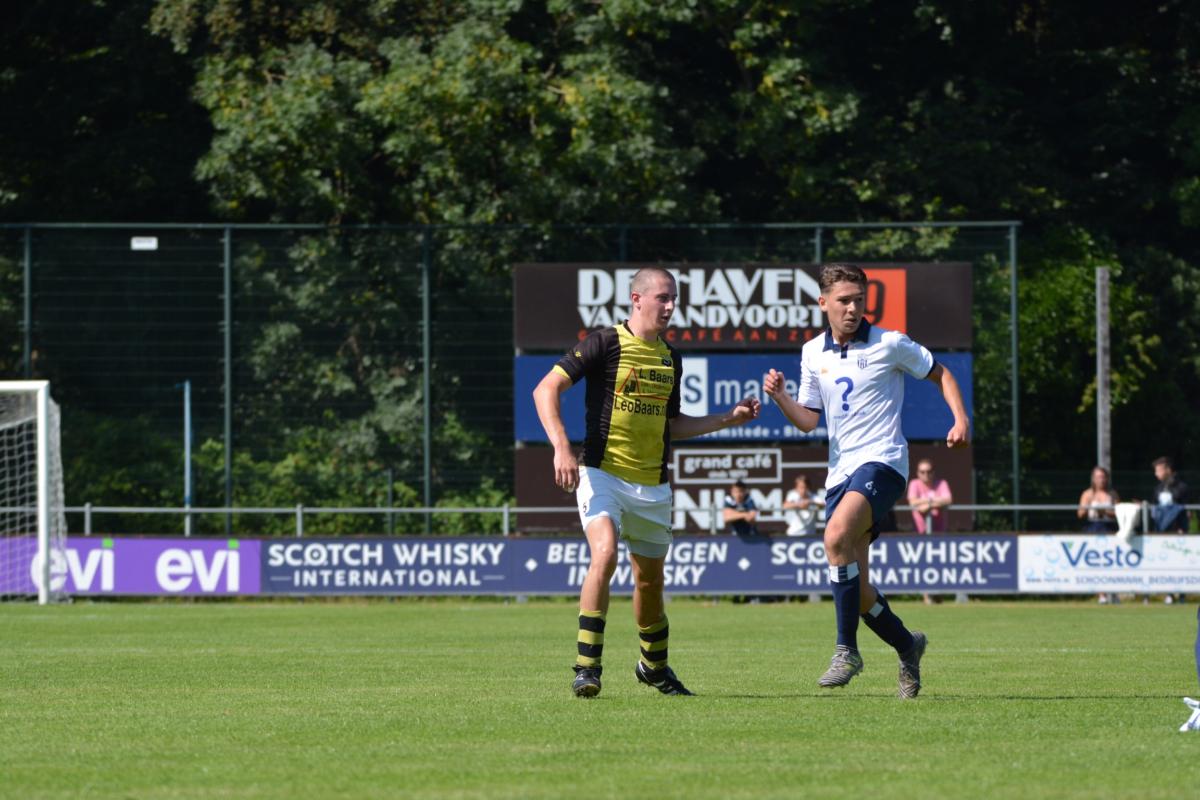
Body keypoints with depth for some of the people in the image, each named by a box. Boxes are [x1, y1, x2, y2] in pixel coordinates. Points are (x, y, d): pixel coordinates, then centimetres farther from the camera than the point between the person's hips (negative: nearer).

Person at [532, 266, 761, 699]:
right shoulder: (605, 343, -7)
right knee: (605, 554, -27)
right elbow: (546, 390, -11)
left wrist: (729, 419, 16)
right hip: (603, 473, -6)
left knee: (650, 578, 14)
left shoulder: (671, 358, 13)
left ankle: (654, 666, 37)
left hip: (652, 485, 6)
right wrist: (561, 448, -22)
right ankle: (587, 667, -22)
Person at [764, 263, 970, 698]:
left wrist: (961, 420, -6)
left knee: (836, 535, -32)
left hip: (881, 461, -6)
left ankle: (847, 649, -26)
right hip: (840, 470, 6)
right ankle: (907, 645, 30)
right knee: (855, 587, 3)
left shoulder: (889, 344, -2)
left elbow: (940, 374, 9)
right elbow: (808, 419, 12)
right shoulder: (813, 353, 11)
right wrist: (780, 397, -7)